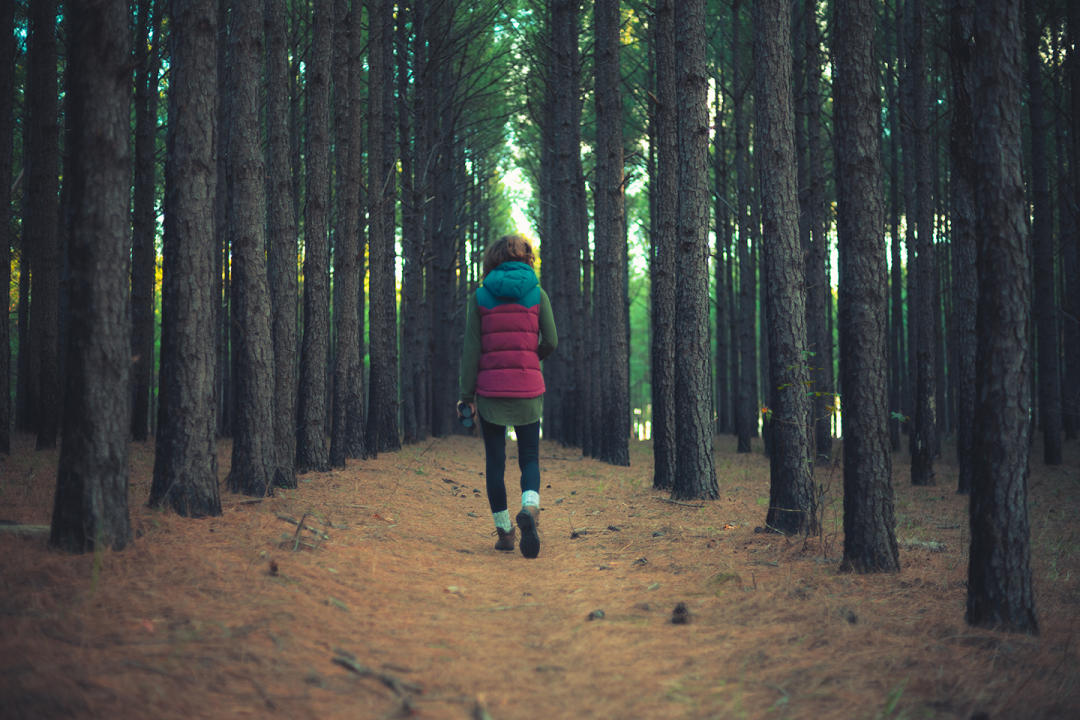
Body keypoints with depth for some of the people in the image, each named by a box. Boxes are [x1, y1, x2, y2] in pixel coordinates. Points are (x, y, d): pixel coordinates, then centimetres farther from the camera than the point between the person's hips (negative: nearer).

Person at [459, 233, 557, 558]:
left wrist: (467, 394, 0)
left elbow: (471, 349, -3)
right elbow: (550, 342, 0)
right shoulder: (537, 293, 1)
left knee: (495, 461, 11)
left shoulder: (480, 296, 0)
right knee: (529, 457, 10)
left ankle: (504, 531, 12)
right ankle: (530, 507, -19)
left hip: (490, 388, 0)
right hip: (528, 387, 0)